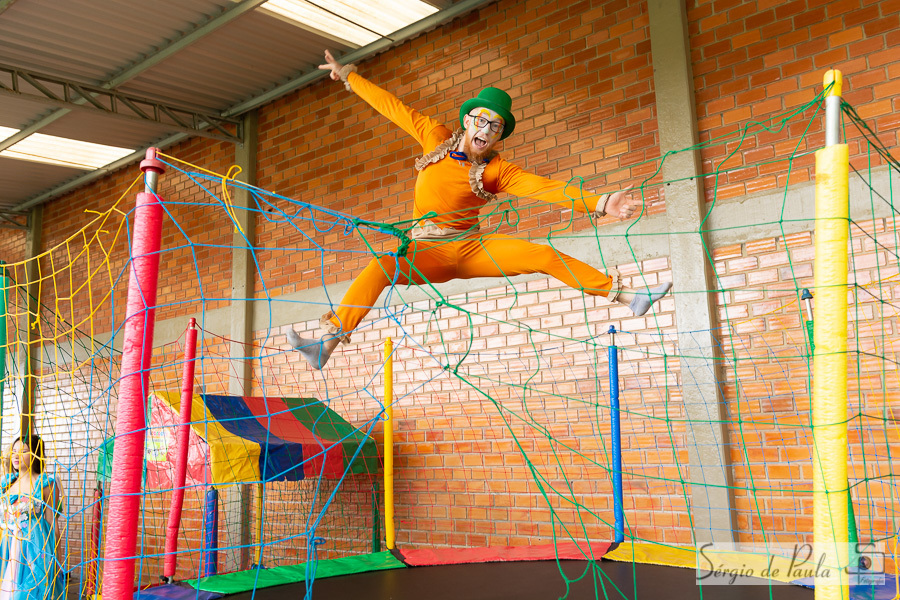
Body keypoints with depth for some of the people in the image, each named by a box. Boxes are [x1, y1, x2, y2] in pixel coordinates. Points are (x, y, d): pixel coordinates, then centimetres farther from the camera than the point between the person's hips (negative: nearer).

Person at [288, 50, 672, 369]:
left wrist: (599, 204, -26)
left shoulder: (496, 170, -3)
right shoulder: (436, 138, 2)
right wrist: (349, 76, 14)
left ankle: (625, 295, -10)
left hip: (472, 248, 0)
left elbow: (545, 188, -14)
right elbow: (391, 106, 8)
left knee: (545, 256, -16)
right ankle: (324, 345, -37)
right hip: (427, 252, 0)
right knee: (378, 269, -32)